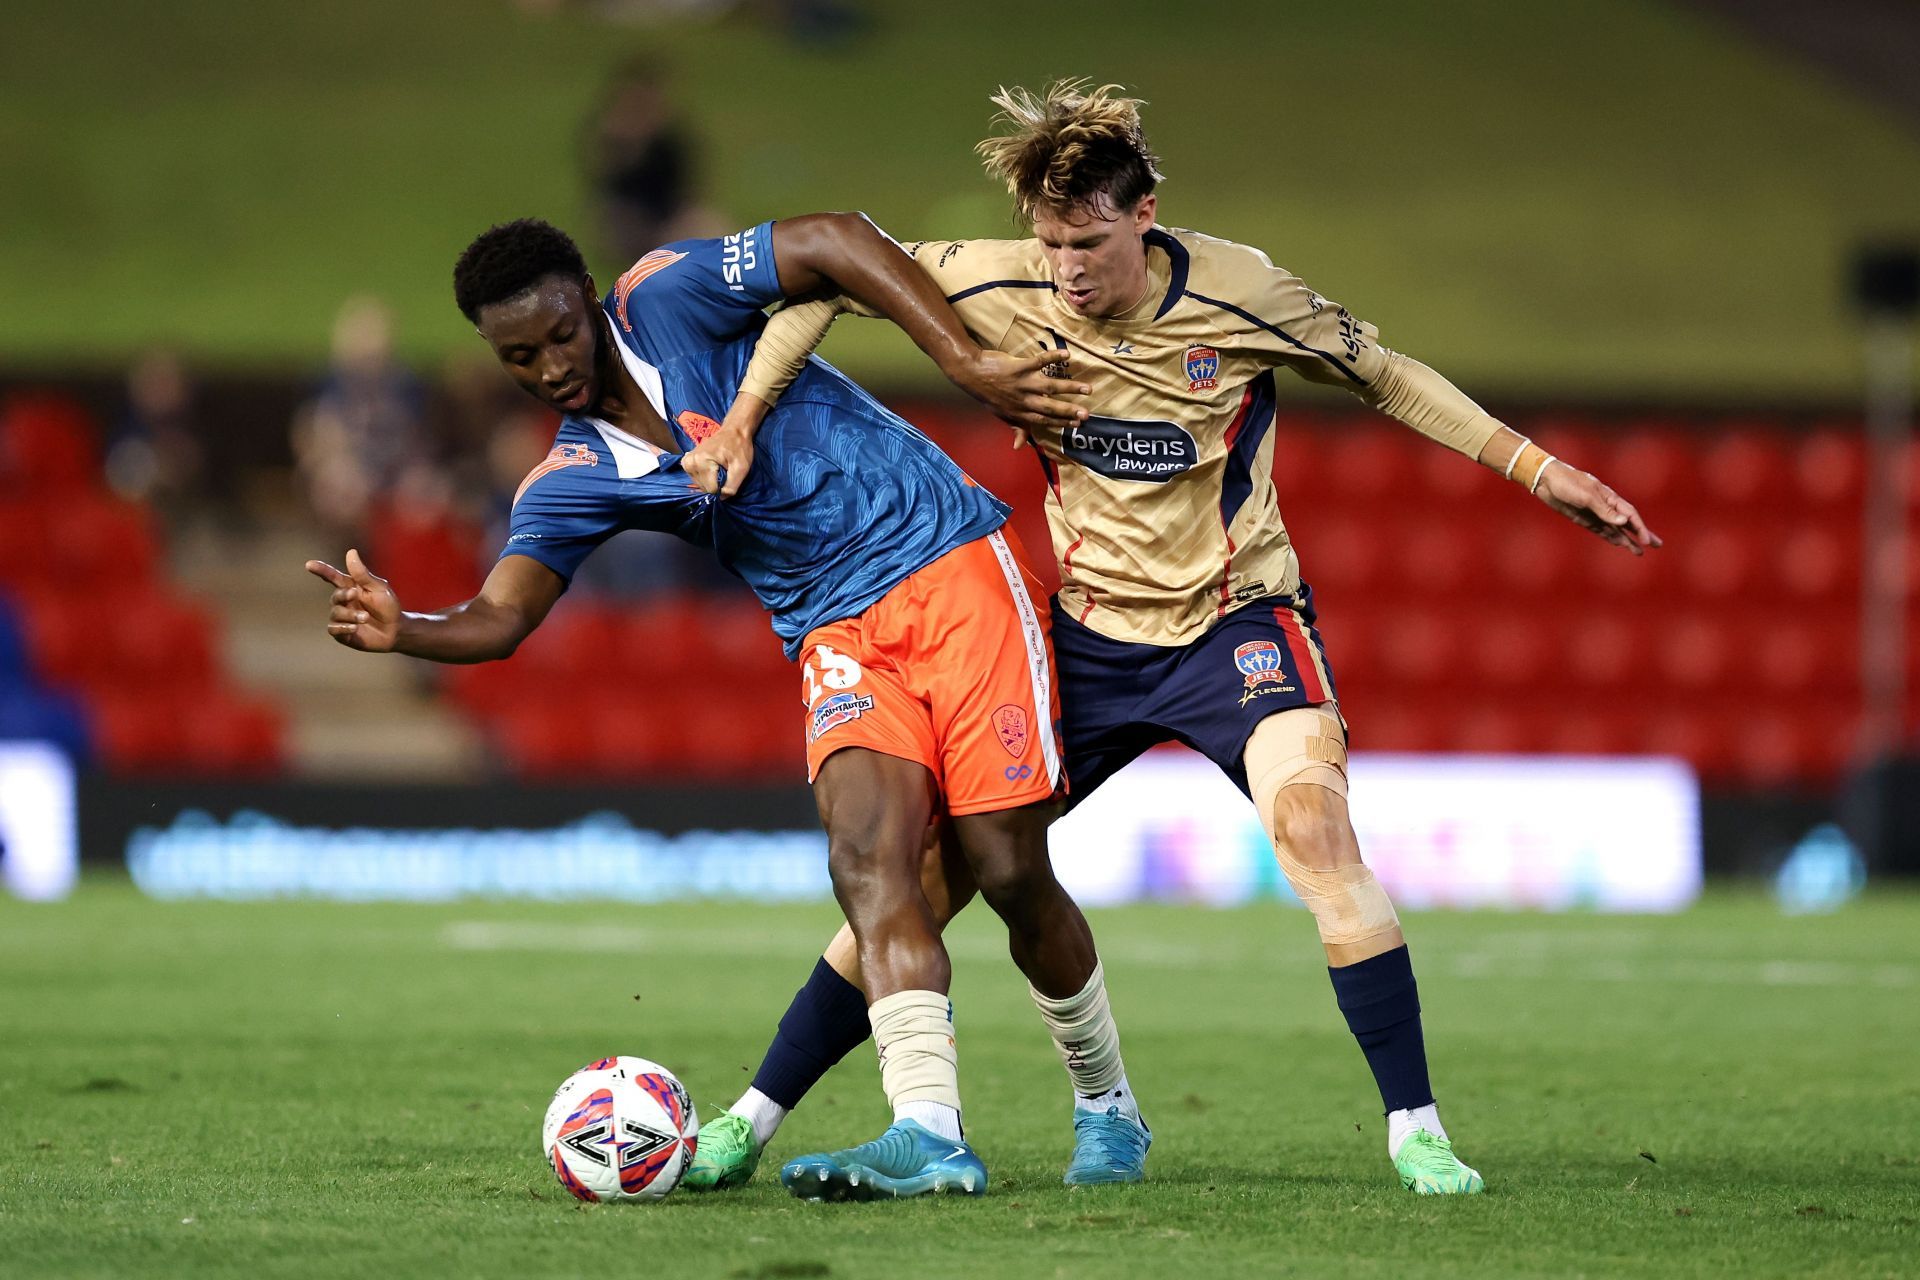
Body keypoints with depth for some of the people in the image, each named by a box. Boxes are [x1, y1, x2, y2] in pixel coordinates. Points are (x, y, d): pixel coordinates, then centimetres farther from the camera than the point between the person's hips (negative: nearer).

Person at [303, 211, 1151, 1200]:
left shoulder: (665, 300, -7)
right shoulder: (573, 480, 4)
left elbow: (834, 241, -10)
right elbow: (501, 615, -7)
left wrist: (966, 362, -18)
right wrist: (403, 631, -29)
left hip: (949, 562, -4)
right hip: (841, 633, 4)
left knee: (1009, 874, -6)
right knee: (865, 855, -22)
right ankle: (929, 1135, -31)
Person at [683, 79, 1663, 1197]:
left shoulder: (1239, 295, -17)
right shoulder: (1004, 287, -13)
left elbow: (1383, 377, -1)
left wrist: (1538, 469, -3)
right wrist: (745, 415, -13)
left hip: (1236, 620, -3)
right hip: (1088, 632, 3)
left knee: (1312, 819, -29)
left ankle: (1418, 1131, -23)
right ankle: (751, 1121, 11)